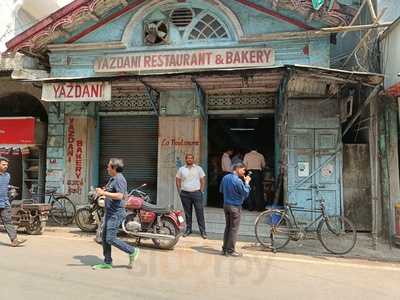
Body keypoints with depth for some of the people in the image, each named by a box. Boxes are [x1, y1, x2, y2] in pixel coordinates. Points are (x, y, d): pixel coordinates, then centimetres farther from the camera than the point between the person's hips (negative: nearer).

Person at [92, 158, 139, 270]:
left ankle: (132, 251, 7)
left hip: (116, 213, -10)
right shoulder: (112, 178, 15)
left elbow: (119, 196, -28)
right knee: (105, 238, 12)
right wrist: (103, 191, 10)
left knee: (110, 239, -9)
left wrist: (104, 193, -26)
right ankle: (107, 262, 23)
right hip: (109, 212, 10)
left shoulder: (119, 179, -17)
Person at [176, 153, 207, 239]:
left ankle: (202, 231, 4)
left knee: (200, 212, -2)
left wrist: (201, 191, 0)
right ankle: (188, 229, 23)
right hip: (185, 194, 1)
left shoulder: (198, 168, 5)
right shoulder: (181, 169, 7)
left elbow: (203, 180, 6)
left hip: (196, 193, -1)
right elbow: (177, 180, 11)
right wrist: (179, 191, 5)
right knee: (187, 213, 10)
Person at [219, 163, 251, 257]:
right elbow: (246, 194, -13)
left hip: (226, 205, 7)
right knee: (234, 229, 4)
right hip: (235, 207, -7)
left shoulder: (225, 177, 3)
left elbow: (221, 190, 15)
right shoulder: (238, 181, -21)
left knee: (228, 227, 17)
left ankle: (224, 249, 22)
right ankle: (230, 250, 11)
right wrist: (246, 182, -5)